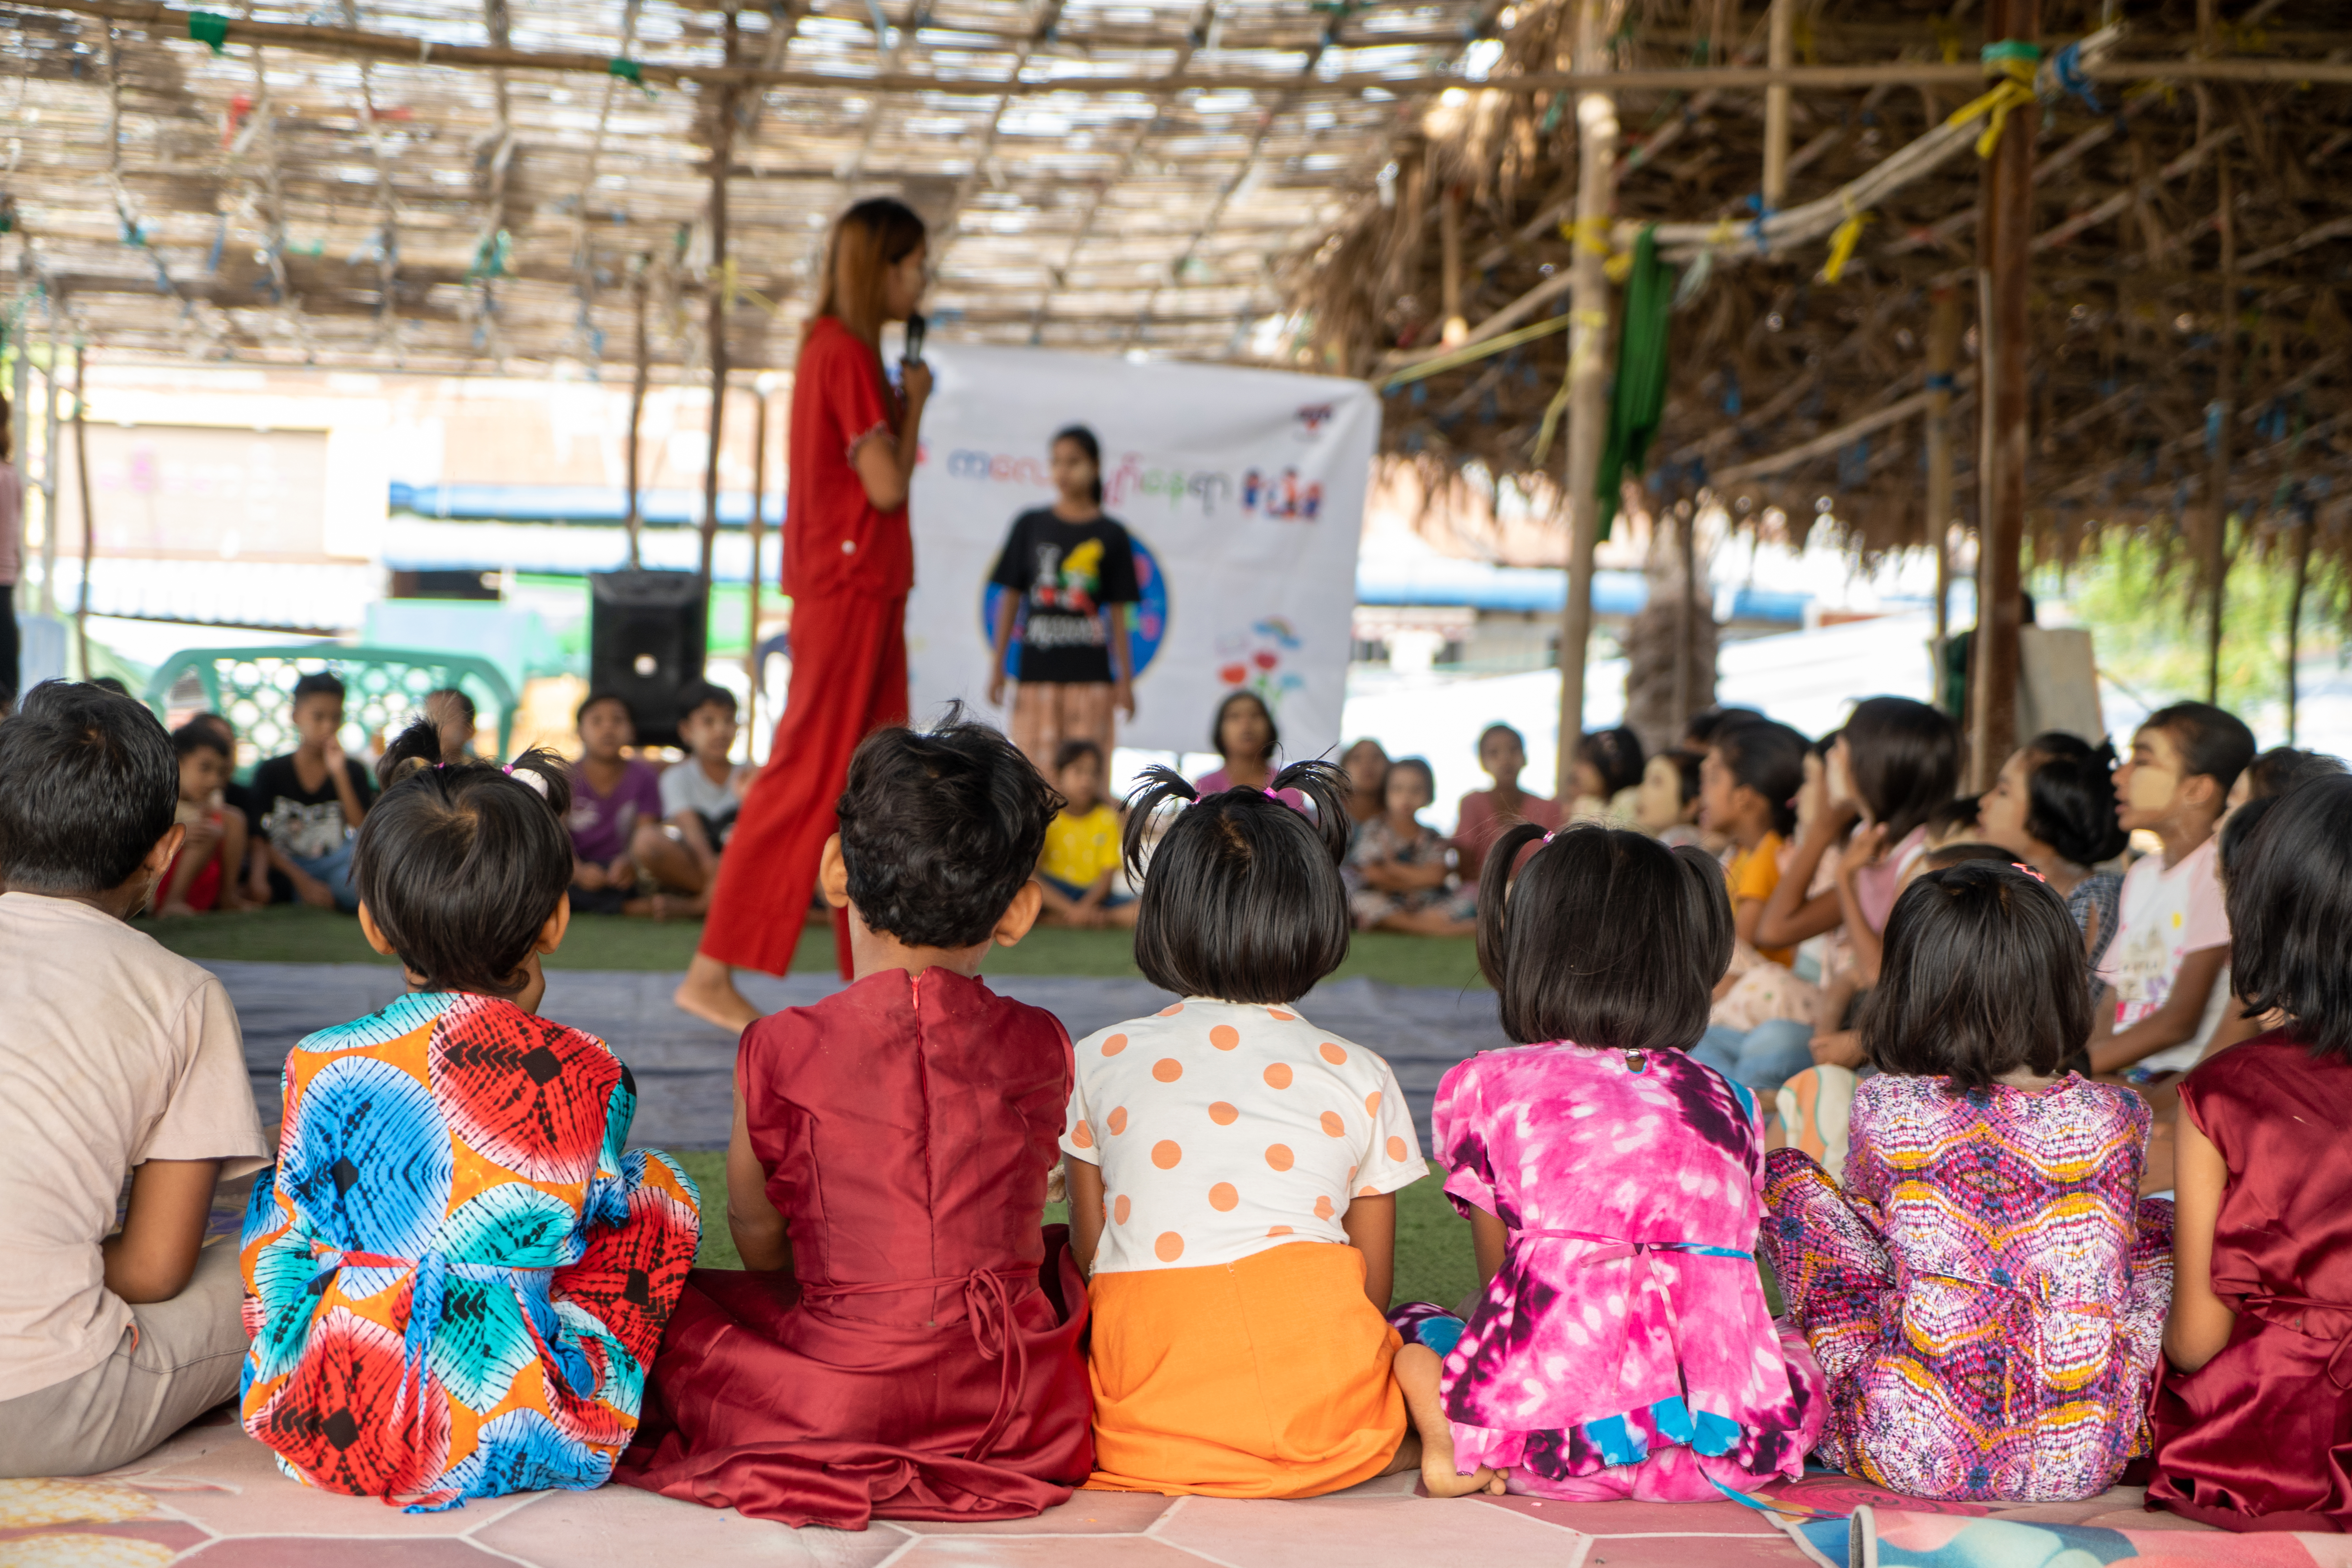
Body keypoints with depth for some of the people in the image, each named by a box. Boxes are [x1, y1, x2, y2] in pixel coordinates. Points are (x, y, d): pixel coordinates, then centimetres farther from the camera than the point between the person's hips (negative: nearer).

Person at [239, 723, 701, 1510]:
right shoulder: (591, 1077, -8)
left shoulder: (323, 1067, -8)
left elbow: (285, 1252, 3)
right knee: (662, 1186, 18)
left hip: (326, 1433, 2)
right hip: (513, 1435, -1)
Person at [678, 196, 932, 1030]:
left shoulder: (838, 351, 17)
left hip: (864, 591, 10)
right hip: (850, 588, -10)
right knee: (805, 776, -8)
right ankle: (712, 972, -4)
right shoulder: (846, 354, -14)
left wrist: (902, 408, 9)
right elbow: (886, 485, -18)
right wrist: (913, 403, -5)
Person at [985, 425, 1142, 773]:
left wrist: (1126, 679, 4)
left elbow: (1118, 614, 6)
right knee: (1036, 771, -1)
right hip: (1037, 670, 1)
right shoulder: (1030, 526, 8)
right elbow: (1011, 598, 10)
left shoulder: (1111, 535, 5)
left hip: (1090, 674, -1)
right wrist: (998, 665, 7)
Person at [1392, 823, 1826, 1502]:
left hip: (1552, 1444, -2)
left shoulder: (1481, 1087, 7)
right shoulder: (1727, 1103, 13)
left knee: (1412, 1328, 28)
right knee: (1795, 1349, 37)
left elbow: (1500, 1277, 12)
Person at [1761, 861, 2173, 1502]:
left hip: (1914, 1452, -1)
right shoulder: (2115, 1118, -2)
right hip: (2081, 1462, 2)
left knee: (1787, 1174, 13)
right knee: (2160, 1223, 26)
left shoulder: (1884, 1110, -6)